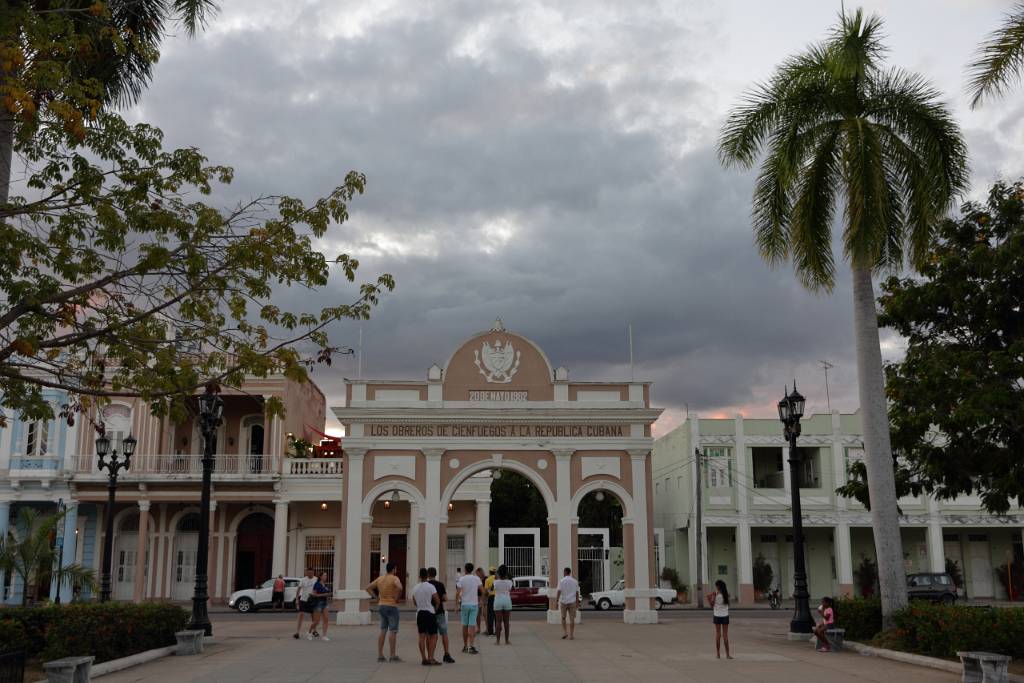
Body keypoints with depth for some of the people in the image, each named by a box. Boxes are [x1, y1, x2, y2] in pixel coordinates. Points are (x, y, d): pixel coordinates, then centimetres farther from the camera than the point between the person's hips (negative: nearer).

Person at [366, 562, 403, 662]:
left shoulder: (380, 578, 9)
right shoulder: (394, 578, -12)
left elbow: (368, 588, 12)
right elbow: (400, 587, -32)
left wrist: (377, 598, 10)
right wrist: (396, 598, -16)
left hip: (381, 606, 7)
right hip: (391, 606, -7)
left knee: (383, 631, 11)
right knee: (393, 631, -3)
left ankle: (380, 655, 9)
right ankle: (393, 656, -3)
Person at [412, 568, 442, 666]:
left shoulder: (415, 588, 4)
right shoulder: (431, 587, -10)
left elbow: (414, 602, 14)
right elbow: (438, 601, -10)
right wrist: (435, 610, 7)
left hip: (420, 613, 4)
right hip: (430, 613, -4)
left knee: (422, 636, 6)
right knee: (433, 636, 3)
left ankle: (424, 658, 5)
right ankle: (430, 658, -4)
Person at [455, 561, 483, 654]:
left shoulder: (462, 579, -6)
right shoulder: (476, 578, -2)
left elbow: (457, 593, -10)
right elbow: (481, 589, 11)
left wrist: (456, 603, -2)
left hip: (464, 604, 0)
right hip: (474, 604, 0)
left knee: (465, 625, 11)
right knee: (472, 625, -4)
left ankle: (465, 646, 18)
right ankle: (471, 646, -12)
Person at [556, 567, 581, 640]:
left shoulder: (562, 581, -5)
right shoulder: (575, 581, 3)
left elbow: (559, 592, -13)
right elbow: (577, 593, 2)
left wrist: (557, 601, -10)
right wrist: (577, 603, 7)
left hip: (563, 602, -1)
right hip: (572, 602, 1)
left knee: (563, 618, 15)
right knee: (572, 619, 4)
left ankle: (565, 632, 5)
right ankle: (571, 635, 2)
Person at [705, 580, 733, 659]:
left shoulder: (714, 593, -11)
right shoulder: (726, 593, -3)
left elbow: (711, 605, -9)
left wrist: (708, 598, 4)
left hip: (717, 615, -1)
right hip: (725, 615, 1)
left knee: (718, 634, 7)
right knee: (725, 634, 4)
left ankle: (718, 654, 10)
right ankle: (727, 654, 2)